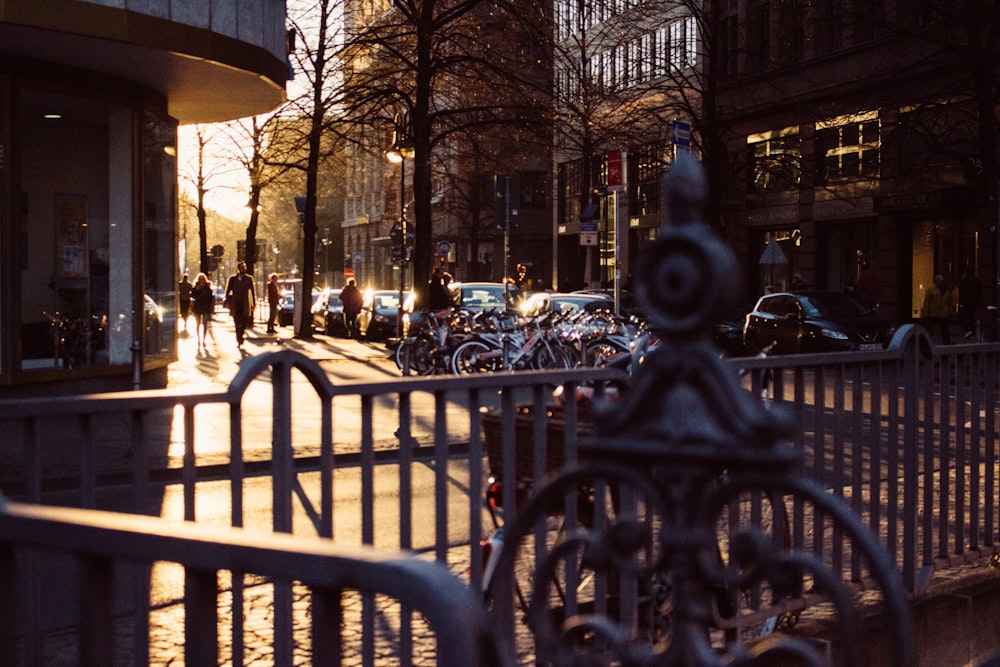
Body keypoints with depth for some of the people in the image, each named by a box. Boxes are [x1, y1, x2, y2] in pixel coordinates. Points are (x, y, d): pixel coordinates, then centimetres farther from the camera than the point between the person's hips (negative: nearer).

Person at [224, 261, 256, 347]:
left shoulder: (249, 278, 4)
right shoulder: (233, 279, 5)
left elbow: (252, 291, 6)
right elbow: (228, 291, 7)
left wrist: (254, 303, 1)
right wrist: (228, 302, -1)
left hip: (245, 304, 0)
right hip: (235, 304, 0)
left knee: (243, 323, 2)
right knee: (237, 324, 0)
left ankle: (241, 339, 16)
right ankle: (239, 341, 5)